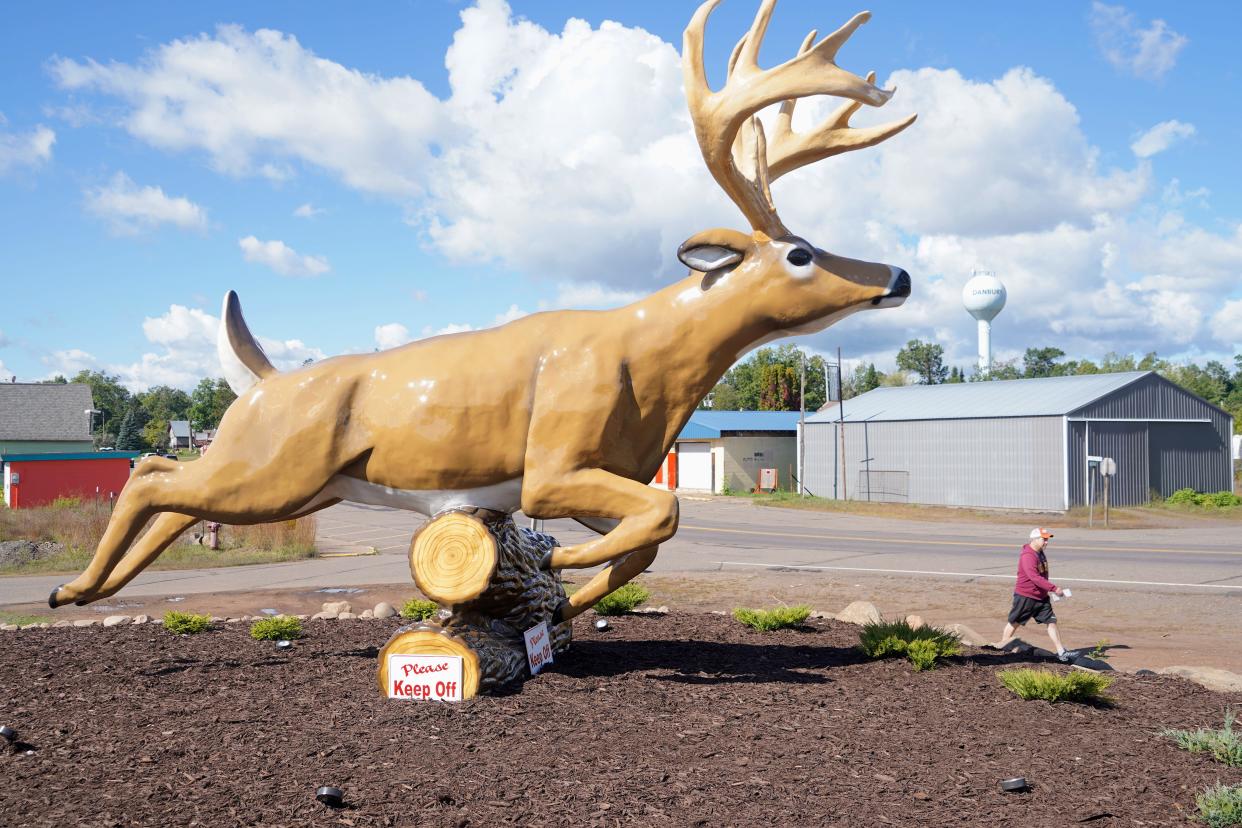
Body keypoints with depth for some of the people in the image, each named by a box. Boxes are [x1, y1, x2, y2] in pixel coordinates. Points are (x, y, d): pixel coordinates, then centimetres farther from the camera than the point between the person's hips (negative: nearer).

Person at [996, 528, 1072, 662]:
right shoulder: (1028, 556, -23)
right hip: (1025, 596, -8)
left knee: (1052, 621, 0)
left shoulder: (1040, 554, 8)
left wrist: (1048, 590, 14)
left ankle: (1061, 652, 0)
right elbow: (1035, 577, -32)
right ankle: (1002, 645, 25)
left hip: (1041, 597, 8)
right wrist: (1054, 588, -34)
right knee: (1014, 622, 7)